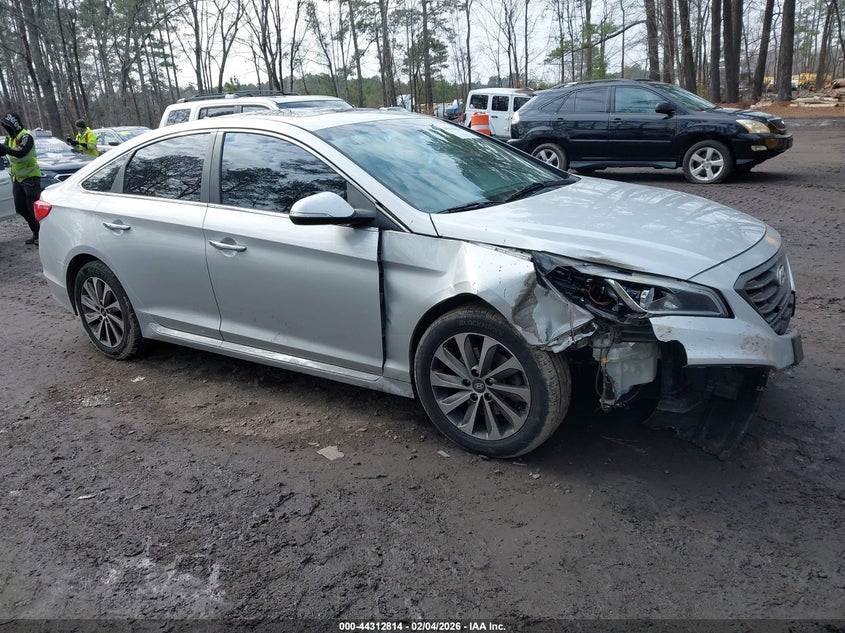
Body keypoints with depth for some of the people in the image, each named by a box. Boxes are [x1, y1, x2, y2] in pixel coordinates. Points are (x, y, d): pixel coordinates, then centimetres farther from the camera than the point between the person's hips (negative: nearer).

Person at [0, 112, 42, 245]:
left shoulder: (26, 137, -14)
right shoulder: (11, 138, 12)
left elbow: (20, 153, -30)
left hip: (30, 177, -9)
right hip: (17, 178, 9)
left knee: (33, 208, -8)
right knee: (21, 209, 10)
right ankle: (36, 233, 19)